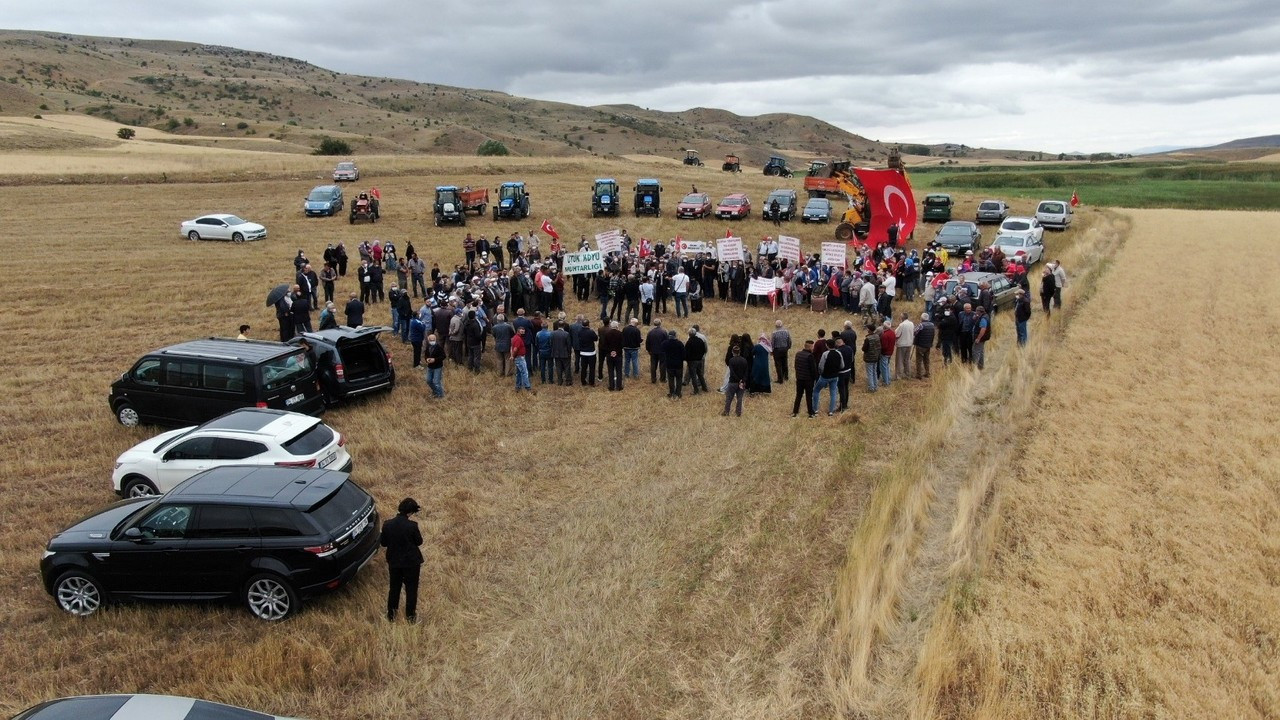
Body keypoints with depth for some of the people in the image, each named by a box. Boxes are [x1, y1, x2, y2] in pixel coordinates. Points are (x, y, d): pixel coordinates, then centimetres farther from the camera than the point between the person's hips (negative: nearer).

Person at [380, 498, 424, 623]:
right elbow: (419, 542, -9)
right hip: (411, 562, -3)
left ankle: (391, 614, 35)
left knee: (394, 588, 22)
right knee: (411, 589, 15)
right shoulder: (412, 526, -23)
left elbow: (383, 543, -1)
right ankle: (410, 616, 27)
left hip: (394, 562, 3)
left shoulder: (387, 525, -13)